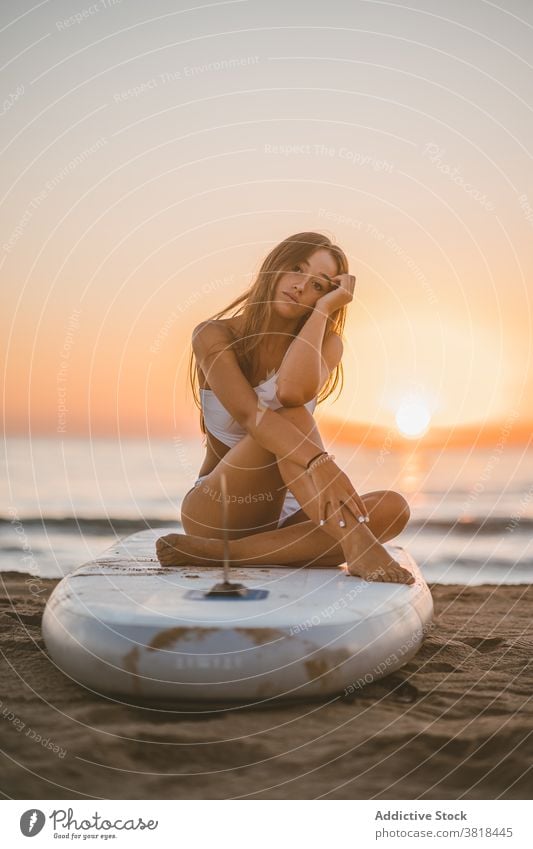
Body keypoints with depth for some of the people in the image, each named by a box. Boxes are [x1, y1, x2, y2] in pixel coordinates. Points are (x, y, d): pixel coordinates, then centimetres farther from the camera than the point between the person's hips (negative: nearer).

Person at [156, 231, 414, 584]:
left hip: (283, 514, 4)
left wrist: (323, 310, -16)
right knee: (293, 418, -29)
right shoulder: (215, 336, -7)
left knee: (393, 508, -25)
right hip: (216, 512, -4)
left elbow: (293, 391, -24)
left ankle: (219, 552, -32)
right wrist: (319, 463, -43)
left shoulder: (326, 343, 2)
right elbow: (248, 413, -28)